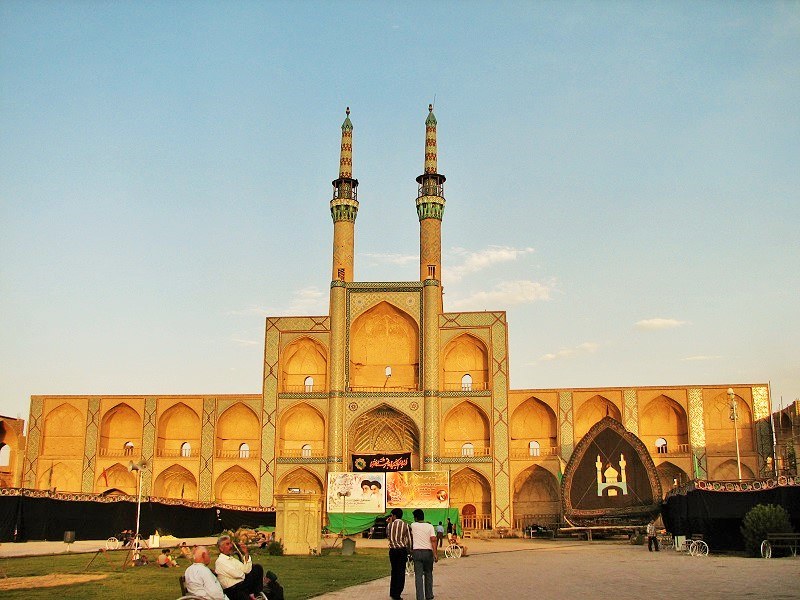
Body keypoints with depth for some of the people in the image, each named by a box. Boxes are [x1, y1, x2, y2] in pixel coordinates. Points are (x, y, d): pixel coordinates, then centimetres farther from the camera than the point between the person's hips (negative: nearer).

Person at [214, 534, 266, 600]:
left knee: (258, 568, 4)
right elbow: (236, 574, -16)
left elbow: (247, 570, 7)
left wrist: (246, 554, -1)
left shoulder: (233, 558, 16)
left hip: (243, 584, 8)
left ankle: (256, 593, -3)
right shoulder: (220, 561, -8)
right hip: (233, 591, -8)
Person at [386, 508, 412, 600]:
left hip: (392, 550, 2)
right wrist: (409, 551, 8)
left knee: (394, 571, 15)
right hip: (402, 549, -2)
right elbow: (409, 540, -2)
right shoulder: (405, 525, -2)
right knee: (401, 572, 2)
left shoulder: (390, 525, 0)